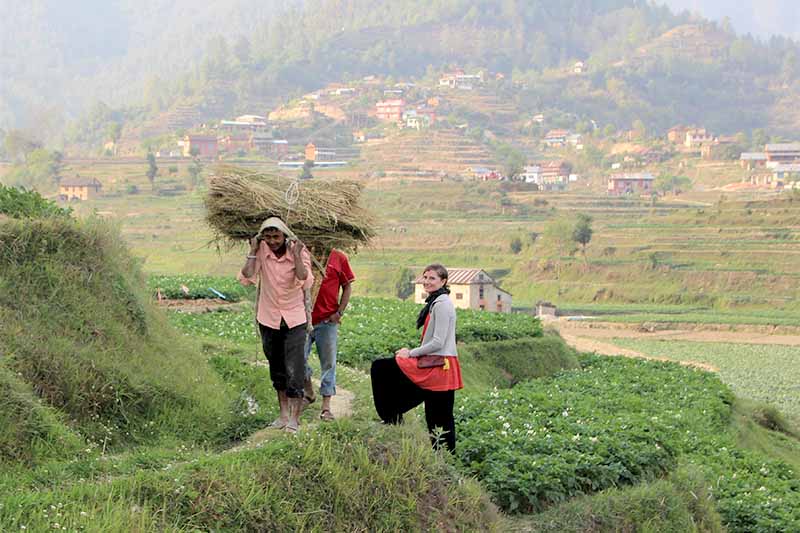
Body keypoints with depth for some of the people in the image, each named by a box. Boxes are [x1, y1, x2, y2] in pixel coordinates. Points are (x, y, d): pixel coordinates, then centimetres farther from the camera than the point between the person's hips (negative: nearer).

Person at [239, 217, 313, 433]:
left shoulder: (299, 251, -12)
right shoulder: (261, 251, -8)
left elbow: (305, 282, -24)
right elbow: (246, 278, -16)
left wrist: (296, 256, -27)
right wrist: (253, 252, -19)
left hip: (293, 319, -3)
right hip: (268, 318, 3)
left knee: (294, 371, -9)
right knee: (277, 369, 14)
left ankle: (294, 418, -5)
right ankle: (283, 413, 26)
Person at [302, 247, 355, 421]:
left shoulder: (339, 258, 3)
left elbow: (347, 287, 7)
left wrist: (339, 312, -2)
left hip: (328, 320, -1)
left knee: (328, 363, 2)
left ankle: (326, 406, 9)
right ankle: (308, 392, 25)